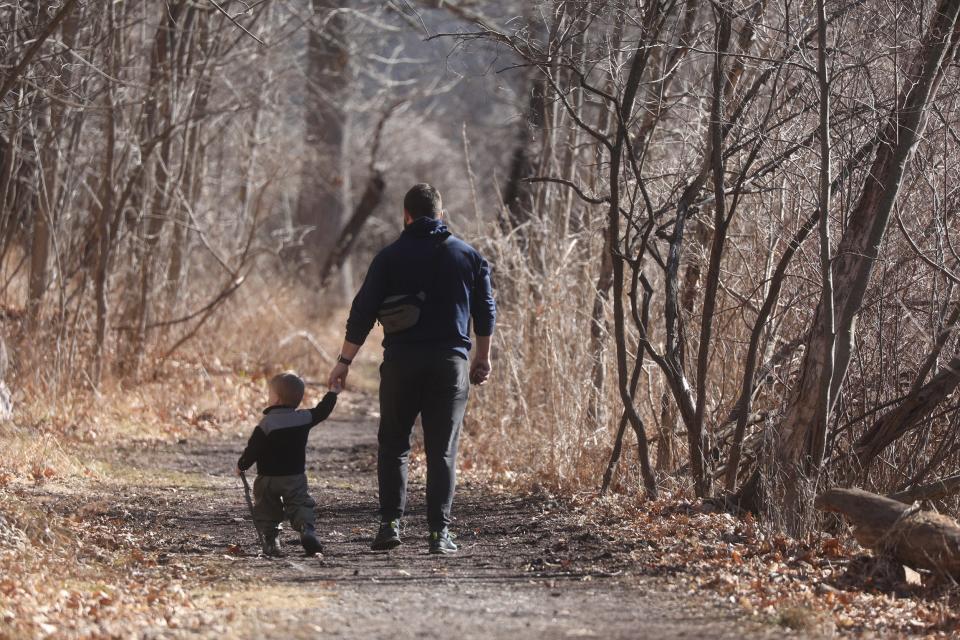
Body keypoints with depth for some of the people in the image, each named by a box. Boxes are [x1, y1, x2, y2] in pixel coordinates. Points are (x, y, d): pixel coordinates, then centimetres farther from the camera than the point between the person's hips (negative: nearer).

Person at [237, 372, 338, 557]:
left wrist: (241, 465, 3)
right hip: (296, 476, 2)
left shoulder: (266, 424, -14)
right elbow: (322, 411, 14)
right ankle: (307, 530, -23)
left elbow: (253, 449, -13)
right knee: (301, 505, 3)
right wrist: (332, 393, 29)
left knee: (266, 511, 12)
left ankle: (270, 540, 2)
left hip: (268, 478, -2)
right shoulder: (304, 418, -3)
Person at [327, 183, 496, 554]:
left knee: (393, 446, 11)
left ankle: (390, 523, 2)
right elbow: (485, 312, 12)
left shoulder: (390, 257, 0)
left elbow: (363, 312, -3)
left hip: (401, 361, -1)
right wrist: (483, 358, 24)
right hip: (449, 361, 1)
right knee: (442, 451, 3)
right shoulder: (468, 256, 6)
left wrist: (344, 361, 2)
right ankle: (439, 532, -4)